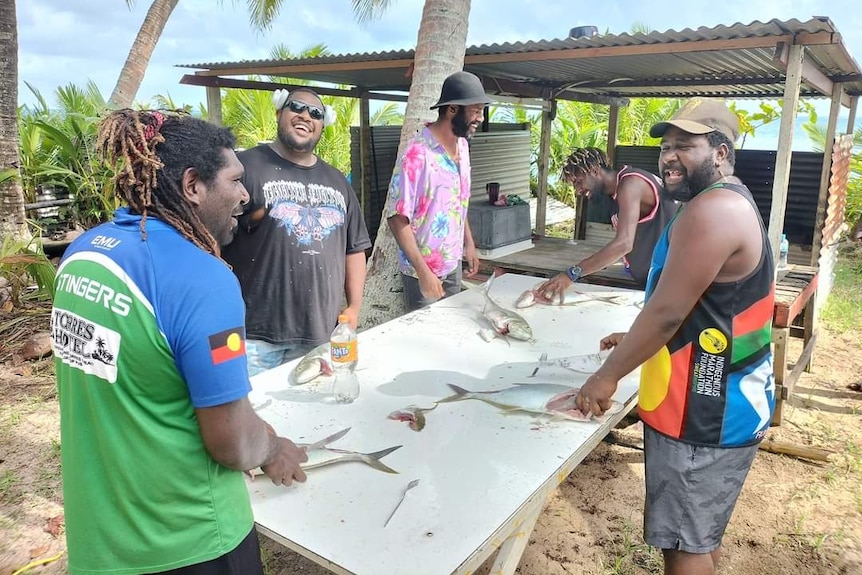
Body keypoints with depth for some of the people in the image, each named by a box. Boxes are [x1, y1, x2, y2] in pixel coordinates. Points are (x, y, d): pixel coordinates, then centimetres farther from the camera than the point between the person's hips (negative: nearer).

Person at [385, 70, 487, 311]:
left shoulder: (462, 146, 2)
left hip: (453, 263, 7)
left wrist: (469, 243, 14)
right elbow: (397, 217, -23)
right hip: (423, 268, -7)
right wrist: (423, 271, -25)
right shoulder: (418, 153, -23)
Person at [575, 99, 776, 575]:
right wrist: (637, 341, 18)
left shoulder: (712, 209, -22)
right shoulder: (727, 203, 13)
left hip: (704, 413, -10)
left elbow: (667, 311, -24)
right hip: (715, 404, 10)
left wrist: (609, 375, -13)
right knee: (700, 534, 24)